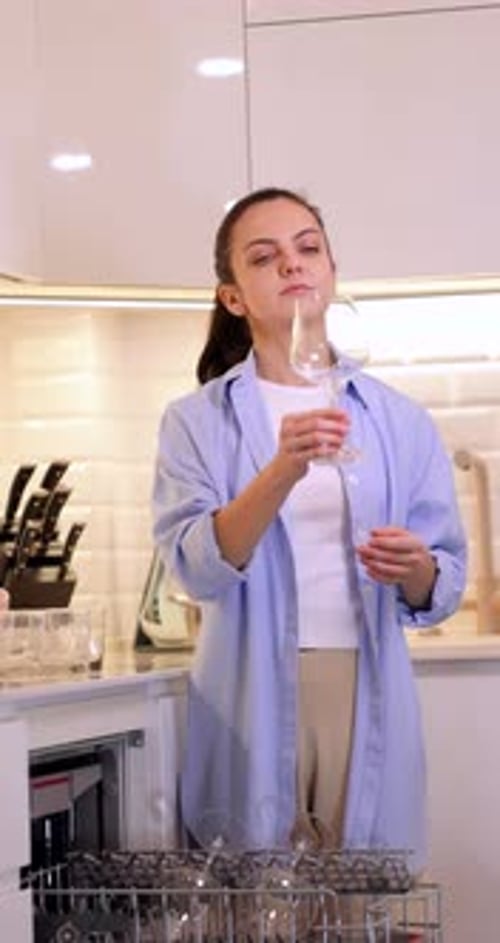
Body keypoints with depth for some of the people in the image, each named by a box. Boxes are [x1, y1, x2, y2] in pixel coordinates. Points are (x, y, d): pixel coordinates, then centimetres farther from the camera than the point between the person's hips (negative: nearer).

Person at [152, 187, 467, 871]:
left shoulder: (401, 421, 7)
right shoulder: (197, 421, 2)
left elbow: (445, 589, 8)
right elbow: (196, 568, -13)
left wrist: (416, 571, -15)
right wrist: (283, 472, -27)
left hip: (369, 695, 2)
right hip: (252, 700, -1)